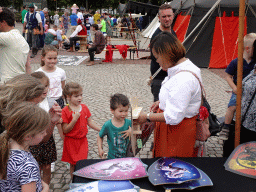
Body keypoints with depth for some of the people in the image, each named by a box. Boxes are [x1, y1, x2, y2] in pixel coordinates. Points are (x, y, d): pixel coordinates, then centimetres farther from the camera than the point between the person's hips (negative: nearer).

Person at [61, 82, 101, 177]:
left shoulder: (84, 107, 3)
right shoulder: (65, 111, -13)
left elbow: (90, 122, 9)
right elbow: (65, 130, -15)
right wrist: (74, 119, -26)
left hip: (83, 140, 4)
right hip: (71, 142, -3)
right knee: (73, 164, 7)